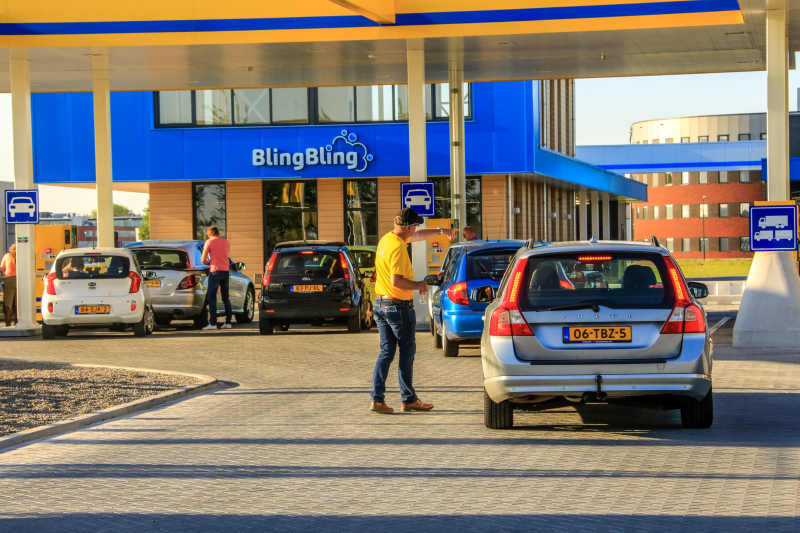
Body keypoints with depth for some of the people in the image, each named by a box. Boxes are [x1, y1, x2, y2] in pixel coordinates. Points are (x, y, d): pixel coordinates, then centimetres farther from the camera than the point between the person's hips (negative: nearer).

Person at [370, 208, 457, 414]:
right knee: (407, 351, 3)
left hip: (381, 304, 9)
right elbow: (396, 281, -27)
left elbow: (418, 236, 27)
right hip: (399, 306, -9)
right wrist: (418, 285, -11)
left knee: (386, 352, 8)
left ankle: (377, 399, 0)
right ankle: (409, 399, 9)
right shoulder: (398, 247, -21)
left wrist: (441, 231, 37)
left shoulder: (388, 238, 9)